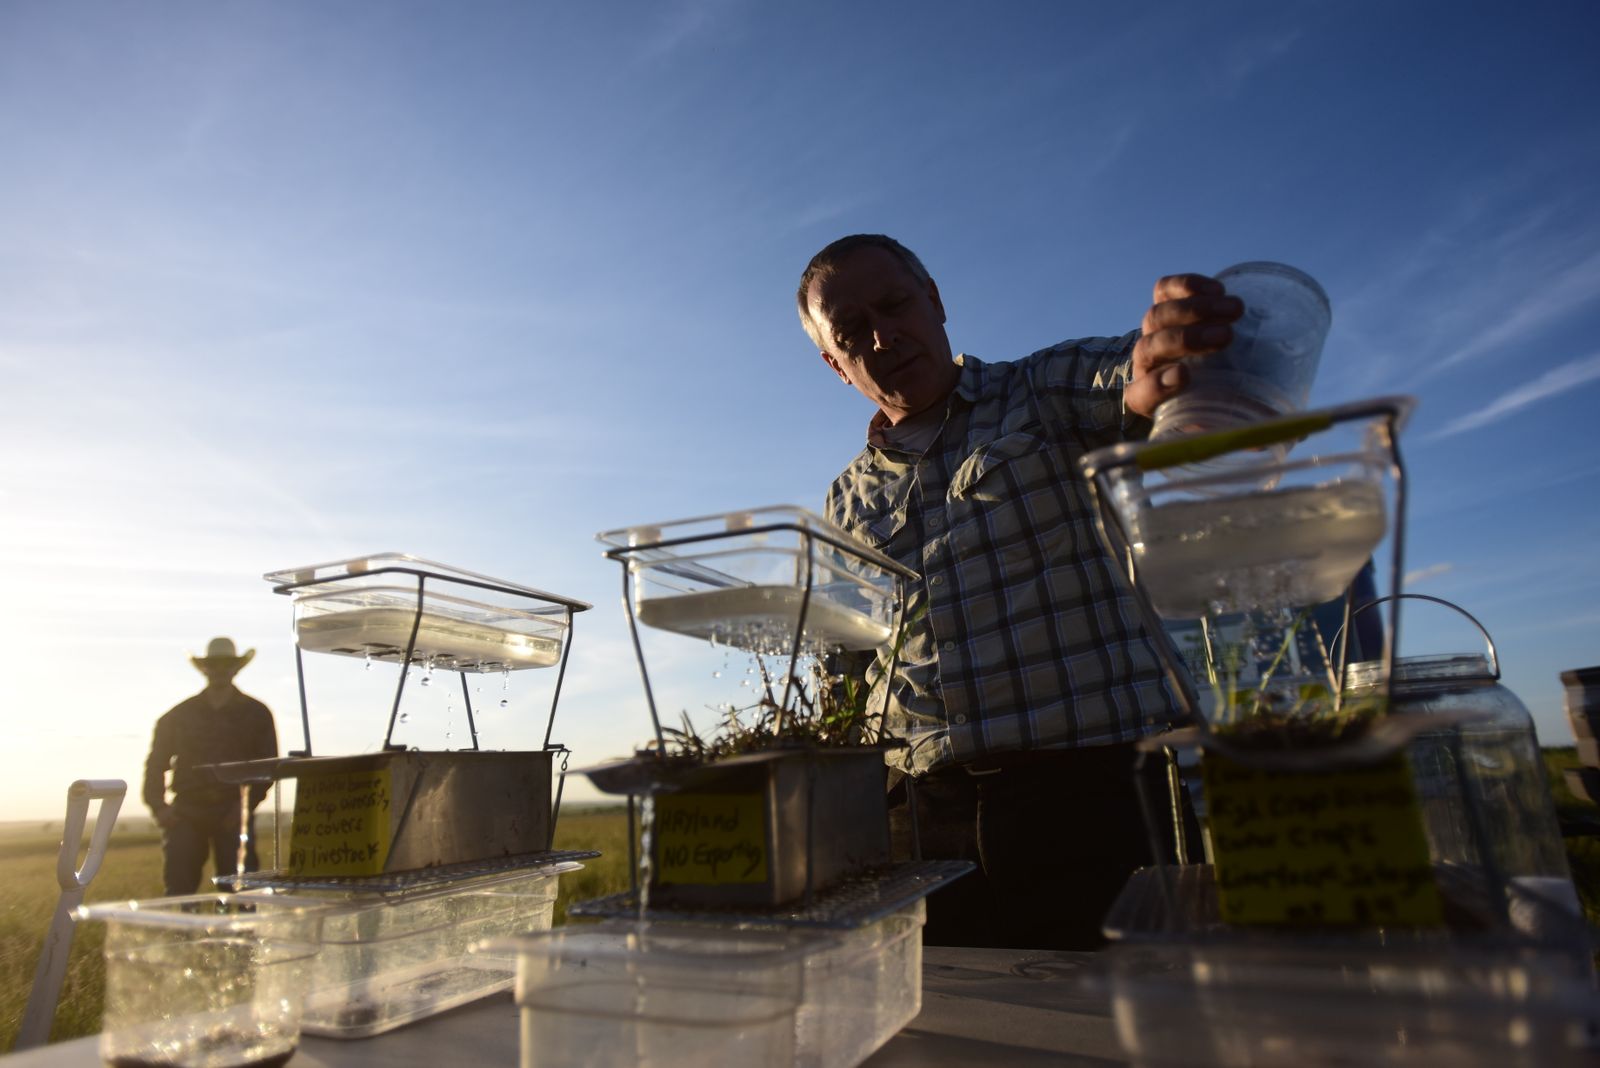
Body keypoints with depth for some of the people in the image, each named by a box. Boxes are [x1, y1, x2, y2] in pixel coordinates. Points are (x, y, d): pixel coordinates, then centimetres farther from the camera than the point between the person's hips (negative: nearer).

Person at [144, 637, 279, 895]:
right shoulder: (179, 715, 10)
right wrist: (158, 805, -1)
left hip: (232, 814, -1)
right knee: (179, 887, -4)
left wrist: (247, 803, -8)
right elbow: (156, 763, 11)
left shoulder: (256, 714, 7)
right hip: (186, 814, 1)